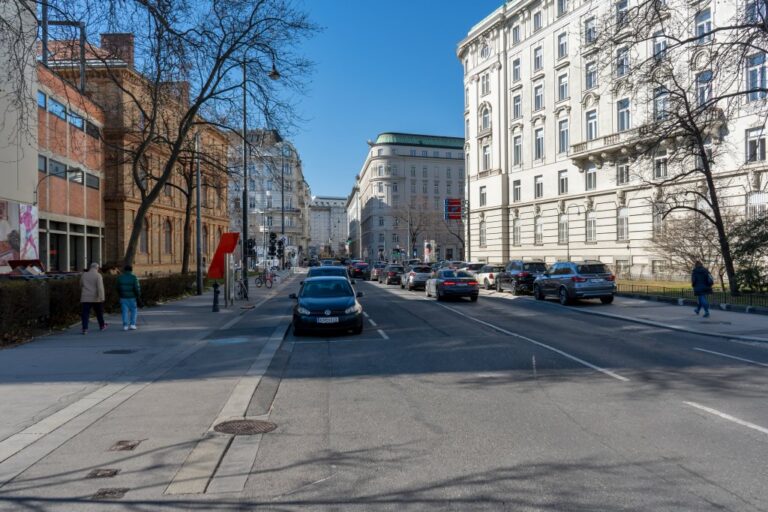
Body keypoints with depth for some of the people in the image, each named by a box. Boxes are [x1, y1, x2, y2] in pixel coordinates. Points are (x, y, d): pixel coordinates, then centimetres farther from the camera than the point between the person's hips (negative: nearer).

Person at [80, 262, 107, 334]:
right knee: (99, 313, 15)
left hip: (85, 298, 2)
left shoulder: (84, 275, 8)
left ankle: (85, 328, -14)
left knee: (85, 314, -2)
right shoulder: (98, 275, -6)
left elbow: (81, 286, 20)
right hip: (96, 298, -2)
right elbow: (100, 287, -16)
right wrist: (102, 298, -19)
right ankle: (102, 326, 29)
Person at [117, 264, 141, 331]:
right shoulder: (134, 277, -9)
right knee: (133, 311, 9)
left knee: (125, 311, 5)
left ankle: (125, 326, 1)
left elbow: (118, 288, 7)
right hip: (132, 297, -2)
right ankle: (132, 324, 2)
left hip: (123, 297, 2)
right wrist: (138, 296, -4)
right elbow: (137, 288, -13)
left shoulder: (120, 277, 2)